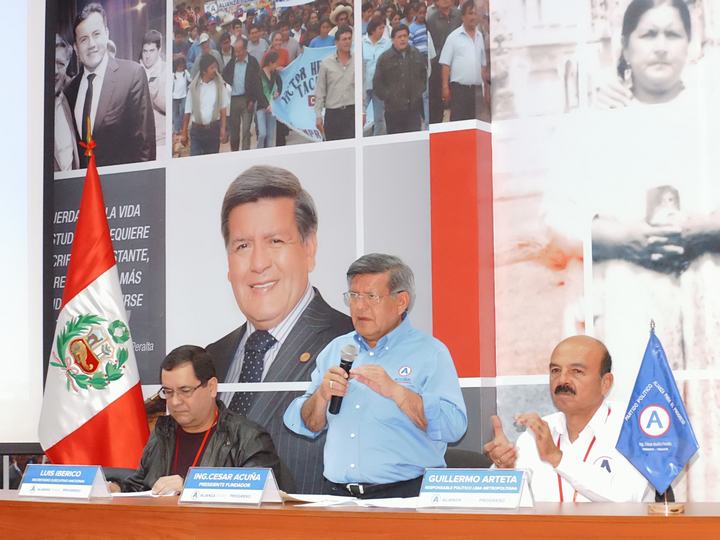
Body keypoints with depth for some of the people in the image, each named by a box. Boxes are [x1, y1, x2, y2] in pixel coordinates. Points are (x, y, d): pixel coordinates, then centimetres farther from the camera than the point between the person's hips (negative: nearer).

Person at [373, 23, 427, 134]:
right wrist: (388, 97, -6)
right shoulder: (385, 58, -2)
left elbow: (425, 76, 19)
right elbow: (377, 84, 1)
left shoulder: (417, 55, 7)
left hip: (414, 107, 2)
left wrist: (419, 92, 7)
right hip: (393, 108, -2)